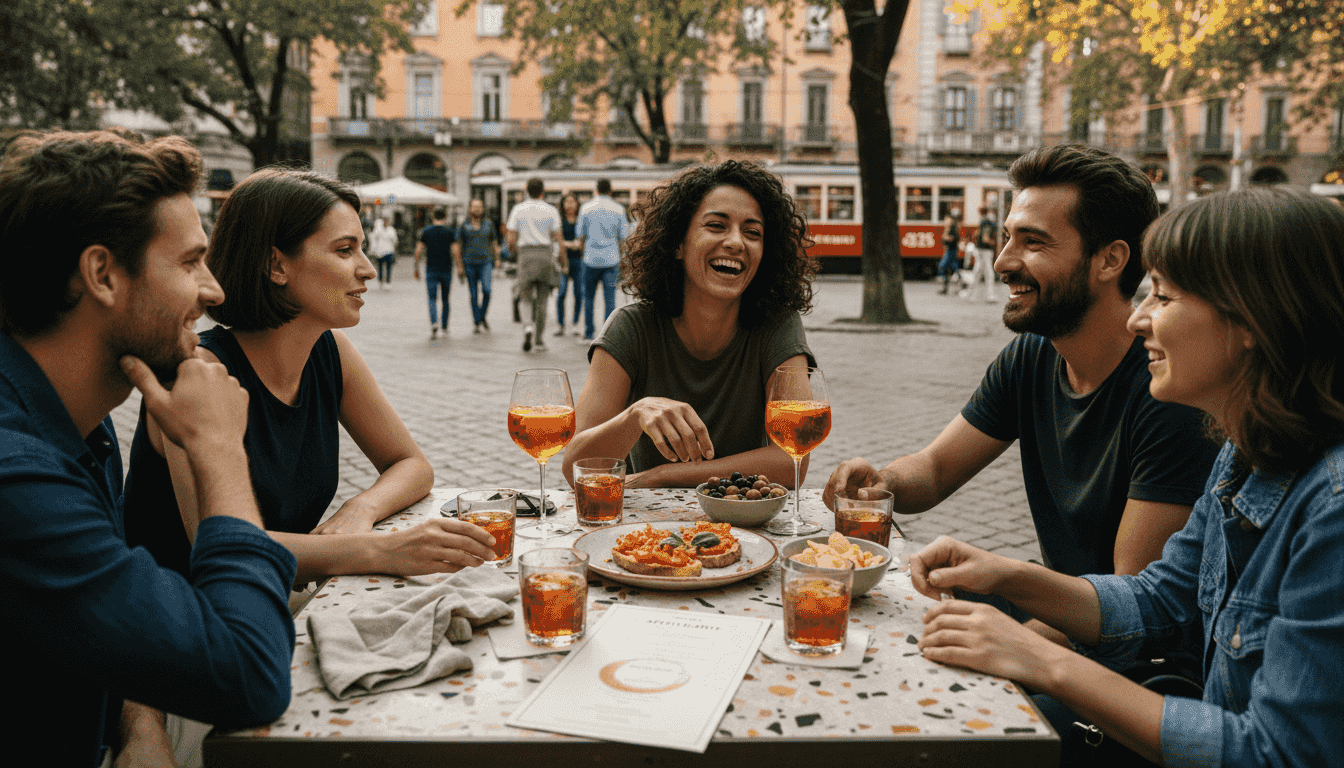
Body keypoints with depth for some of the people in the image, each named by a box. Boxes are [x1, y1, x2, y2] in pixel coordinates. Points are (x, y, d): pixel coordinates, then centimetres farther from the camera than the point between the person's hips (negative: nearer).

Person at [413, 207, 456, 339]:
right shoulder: (450, 232, -1)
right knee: (445, 299, 14)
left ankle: (434, 322, -27)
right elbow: (455, 251, -9)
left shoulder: (426, 231, 3)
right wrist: (460, 267, -2)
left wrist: (416, 268, 8)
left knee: (432, 299, -2)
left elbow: (418, 251, 1)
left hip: (431, 269, 0)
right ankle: (445, 327, 22)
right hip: (446, 269, 0)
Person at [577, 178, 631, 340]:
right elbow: (623, 236, 4)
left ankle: (589, 332, 14)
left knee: (588, 296, 12)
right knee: (609, 298, 1)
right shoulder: (619, 209, 2)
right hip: (611, 259, 0)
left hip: (591, 258, 0)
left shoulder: (586, 208, 2)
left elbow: (580, 234, 6)